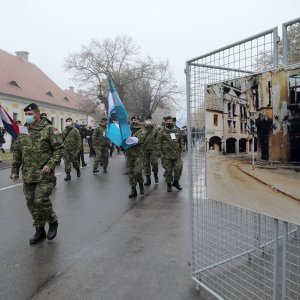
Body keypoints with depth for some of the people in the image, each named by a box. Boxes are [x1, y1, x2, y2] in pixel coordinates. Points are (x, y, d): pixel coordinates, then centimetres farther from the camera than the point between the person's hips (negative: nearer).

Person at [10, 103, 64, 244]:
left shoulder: (48, 129, -5)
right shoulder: (23, 132, 11)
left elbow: (59, 148, -7)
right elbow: (17, 153, 16)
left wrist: (50, 164, -17)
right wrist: (14, 171, 10)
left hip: (44, 175, -6)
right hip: (27, 176, 6)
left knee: (41, 201, -10)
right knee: (32, 204, 10)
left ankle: (53, 222, 19)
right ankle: (40, 230, 26)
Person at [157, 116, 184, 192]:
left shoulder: (177, 131, 12)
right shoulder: (162, 132, -1)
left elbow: (181, 140, 20)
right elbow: (158, 143, -3)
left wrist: (181, 149, 11)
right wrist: (160, 153, -8)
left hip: (177, 154, 3)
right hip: (167, 155, -3)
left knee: (179, 167, -2)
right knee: (168, 170, 3)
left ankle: (176, 182, 20)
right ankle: (169, 184, 20)